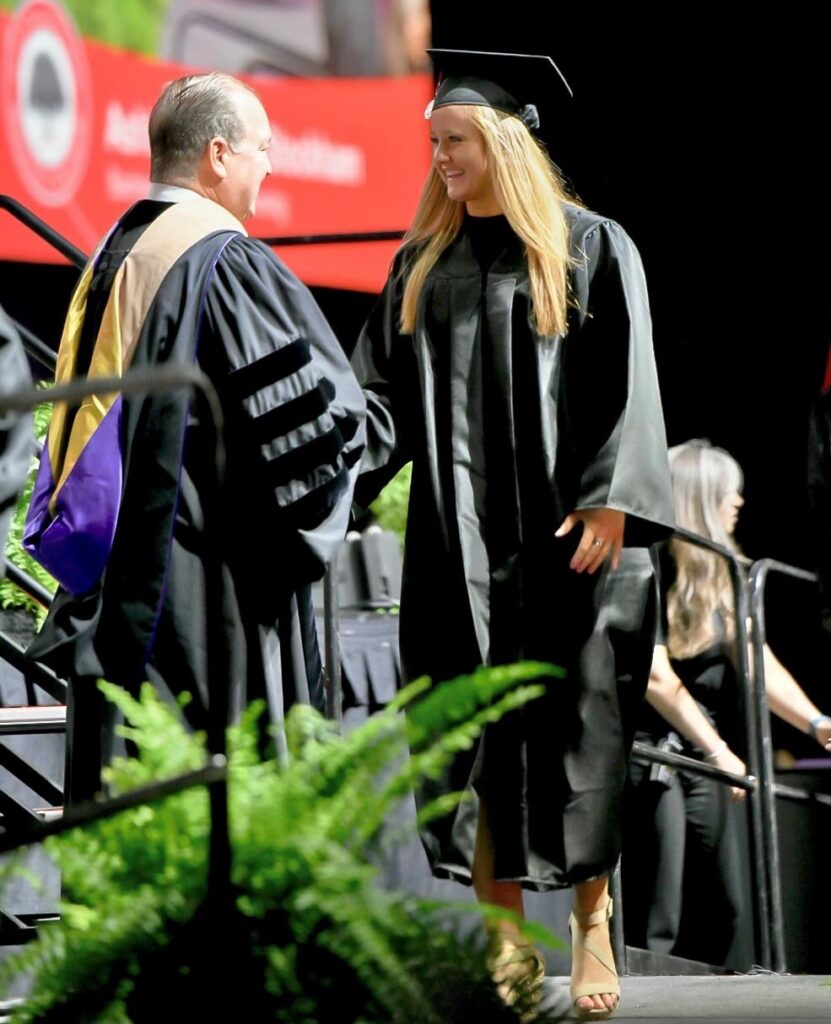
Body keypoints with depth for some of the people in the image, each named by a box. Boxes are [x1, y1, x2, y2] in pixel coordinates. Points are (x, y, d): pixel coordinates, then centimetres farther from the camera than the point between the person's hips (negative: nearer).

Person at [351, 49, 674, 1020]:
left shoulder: (590, 248, -1)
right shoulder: (424, 260, 12)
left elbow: (625, 384, -5)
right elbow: (383, 385, 10)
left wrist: (608, 502, -15)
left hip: (562, 532, -4)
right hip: (460, 532, 4)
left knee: (573, 731, -1)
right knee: (475, 734, 3)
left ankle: (592, 931, 10)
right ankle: (506, 941, 9)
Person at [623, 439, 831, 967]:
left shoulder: (720, 576, 11)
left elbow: (757, 663, 5)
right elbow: (656, 678, -18)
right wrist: (719, 750, -20)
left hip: (703, 761, 9)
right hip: (652, 758, -9)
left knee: (723, 911, 9)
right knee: (654, 924, -10)